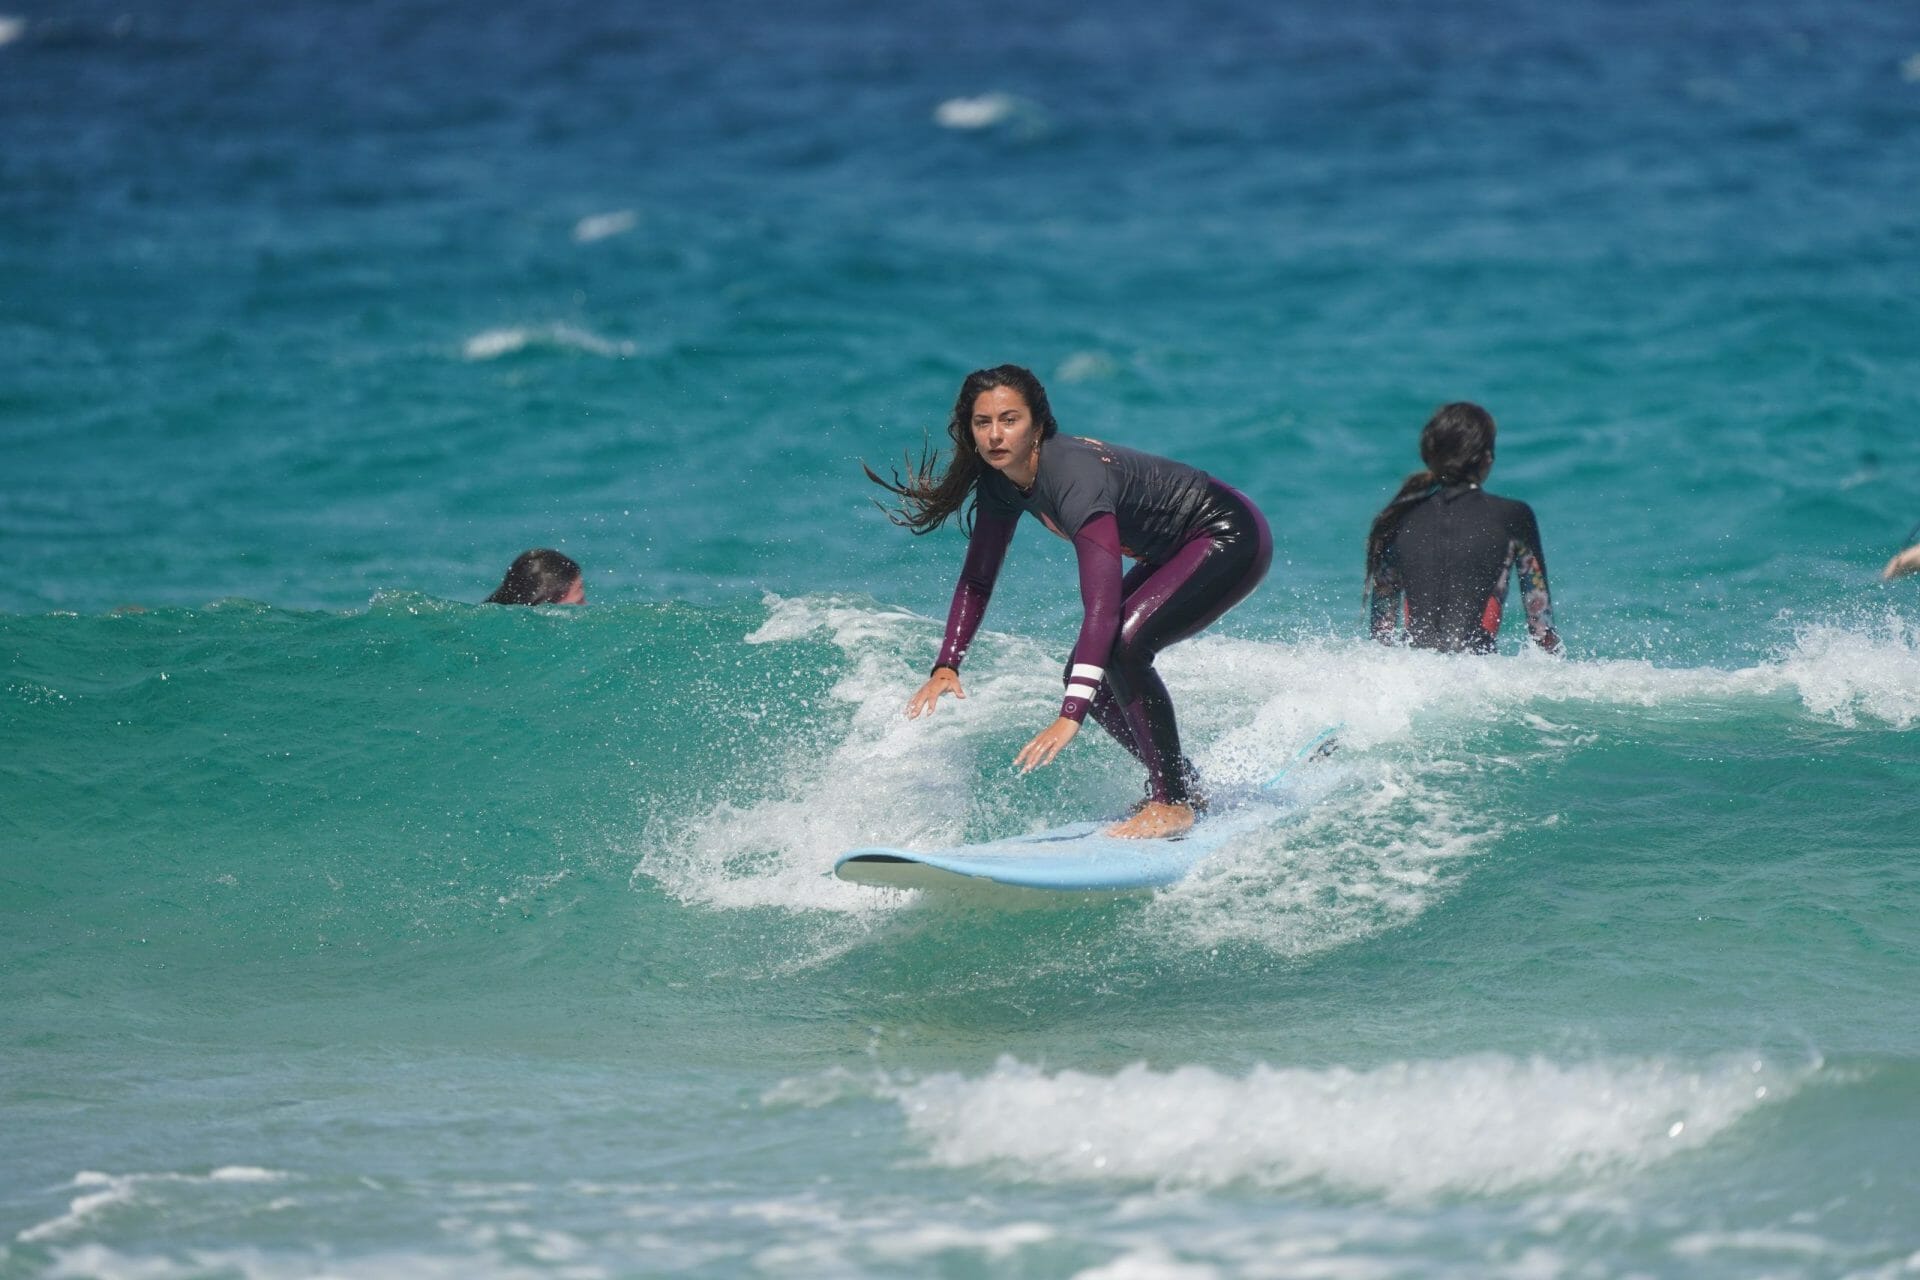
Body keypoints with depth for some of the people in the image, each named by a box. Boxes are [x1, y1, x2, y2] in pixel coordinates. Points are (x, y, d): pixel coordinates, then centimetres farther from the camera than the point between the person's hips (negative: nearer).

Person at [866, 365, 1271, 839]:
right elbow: (977, 580, 6)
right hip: (1175, 552, 9)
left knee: (1122, 644, -27)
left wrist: (1070, 715, -47)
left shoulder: (1075, 476, -33)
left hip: (1231, 539, -9)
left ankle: (1173, 803, -15)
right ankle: (1184, 787, 20)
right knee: (1085, 671, 2)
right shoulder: (1001, 481, -7)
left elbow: (1102, 603, -41)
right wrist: (946, 666, -6)